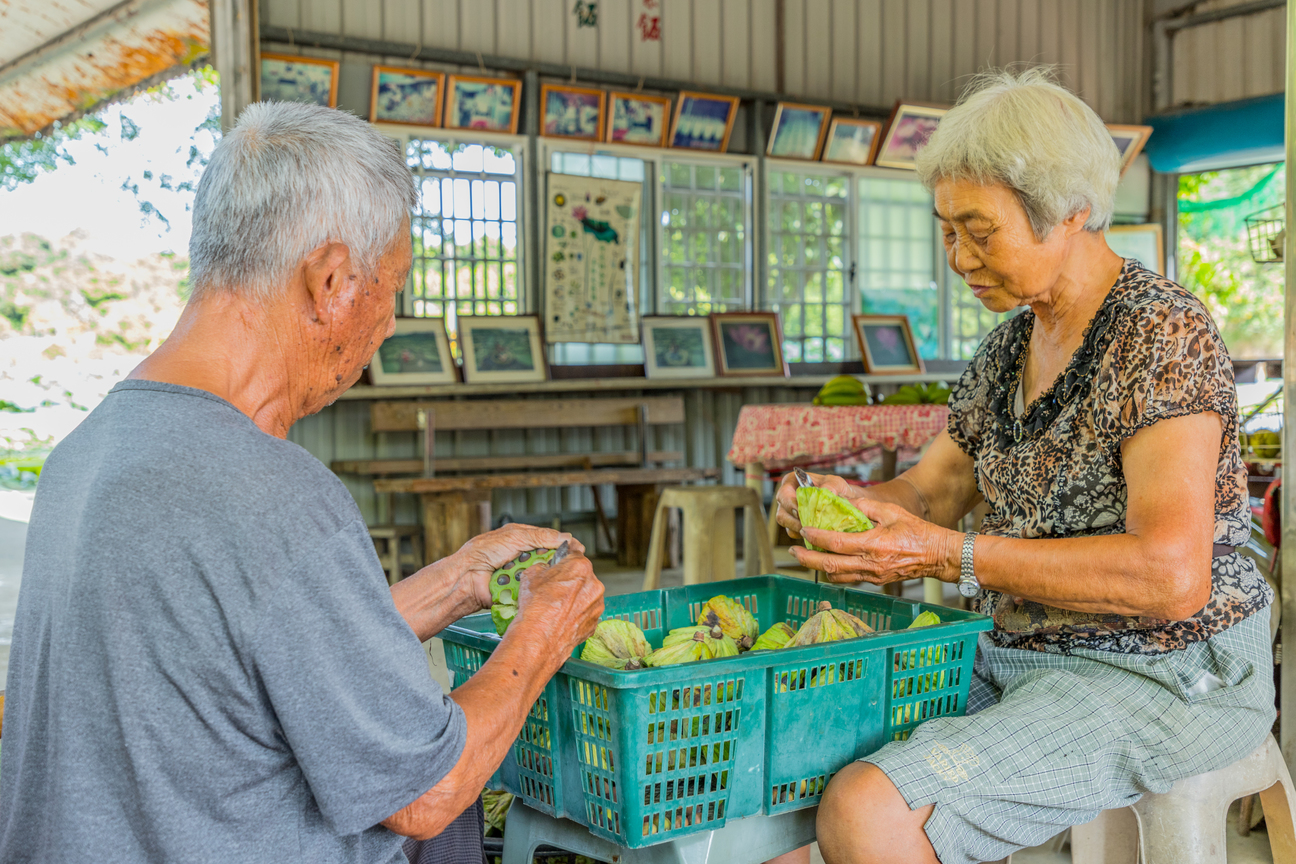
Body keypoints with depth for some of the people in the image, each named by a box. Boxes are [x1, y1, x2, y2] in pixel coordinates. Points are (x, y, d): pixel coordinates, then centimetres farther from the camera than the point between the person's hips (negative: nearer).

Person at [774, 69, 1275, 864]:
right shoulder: (1007, 349, 10)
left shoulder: (1161, 333, -15)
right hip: (1022, 662, 8)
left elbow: (1172, 575, -25)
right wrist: (842, 499, -9)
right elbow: (928, 491, 14)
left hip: (1164, 674, -8)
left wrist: (949, 556, -26)